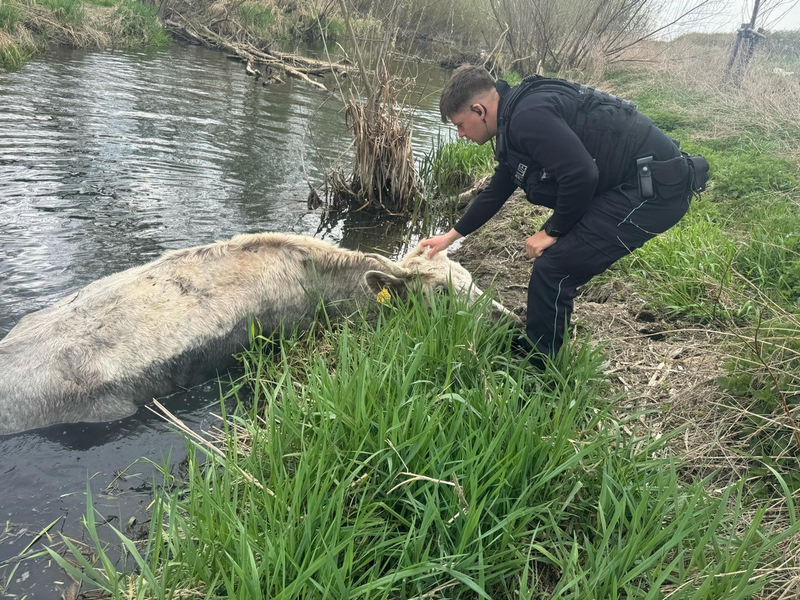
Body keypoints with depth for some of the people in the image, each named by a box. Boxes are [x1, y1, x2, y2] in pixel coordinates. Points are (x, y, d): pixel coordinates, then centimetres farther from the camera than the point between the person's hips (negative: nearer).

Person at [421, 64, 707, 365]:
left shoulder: (528, 116, -19)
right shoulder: (514, 118, 15)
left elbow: (580, 175, -27)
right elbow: (497, 191, 26)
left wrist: (553, 231, -10)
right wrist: (452, 235, 33)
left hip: (653, 188, -10)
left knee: (554, 269, -9)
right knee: (556, 264, 15)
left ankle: (537, 367, 8)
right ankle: (533, 347, 29)